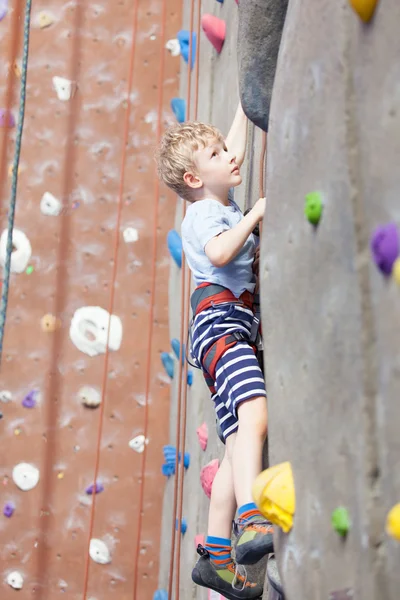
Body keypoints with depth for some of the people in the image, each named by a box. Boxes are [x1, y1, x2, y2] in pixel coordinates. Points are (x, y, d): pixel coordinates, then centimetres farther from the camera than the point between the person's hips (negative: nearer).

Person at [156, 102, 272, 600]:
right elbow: (220, 252, -23)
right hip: (220, 318, -9)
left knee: (240, 443, 0)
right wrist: (255, 214, -14)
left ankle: (216, 555, -1)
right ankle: (254, 526, -47)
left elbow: (236, 150, 43)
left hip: (237, 327, 9)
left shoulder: (224, 204, 26)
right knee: (255, 414, -31)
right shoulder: (202, 214, 0)